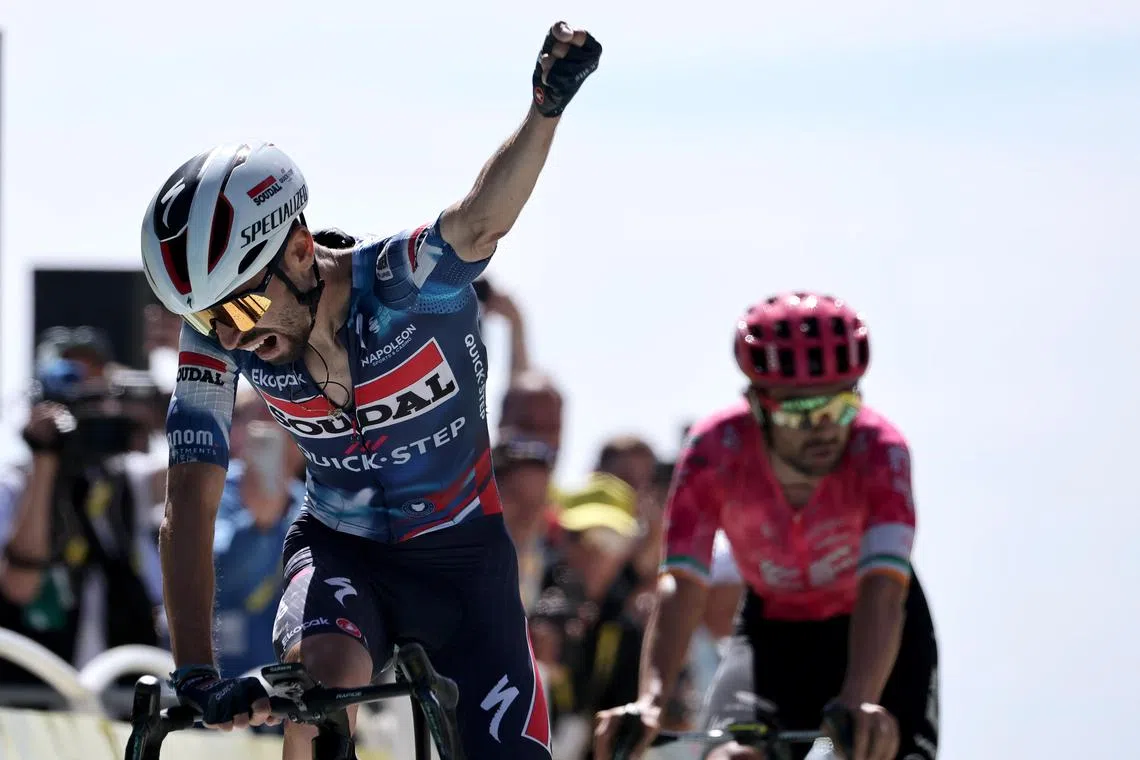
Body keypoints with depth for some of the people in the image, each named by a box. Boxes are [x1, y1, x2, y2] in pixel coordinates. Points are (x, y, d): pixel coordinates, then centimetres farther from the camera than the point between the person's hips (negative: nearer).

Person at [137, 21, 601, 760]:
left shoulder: (406, 282, -27)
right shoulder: (219, 343, -18)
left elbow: (479, 223, -49)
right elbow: (190, 507, -22)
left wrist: (546, 111, -70)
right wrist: (195, 672, -35)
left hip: (461, 552, -1)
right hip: (340, 550, 1)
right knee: (326, 669, -33)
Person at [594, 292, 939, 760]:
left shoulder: (878, 450, -31)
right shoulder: (715, 451, -28)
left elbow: (883, 589, -42)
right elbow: (680, 584, -35)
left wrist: (859, 702, -60)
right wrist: (651, 698, -52)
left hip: (877, 633, 0)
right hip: (772, 630, 0)